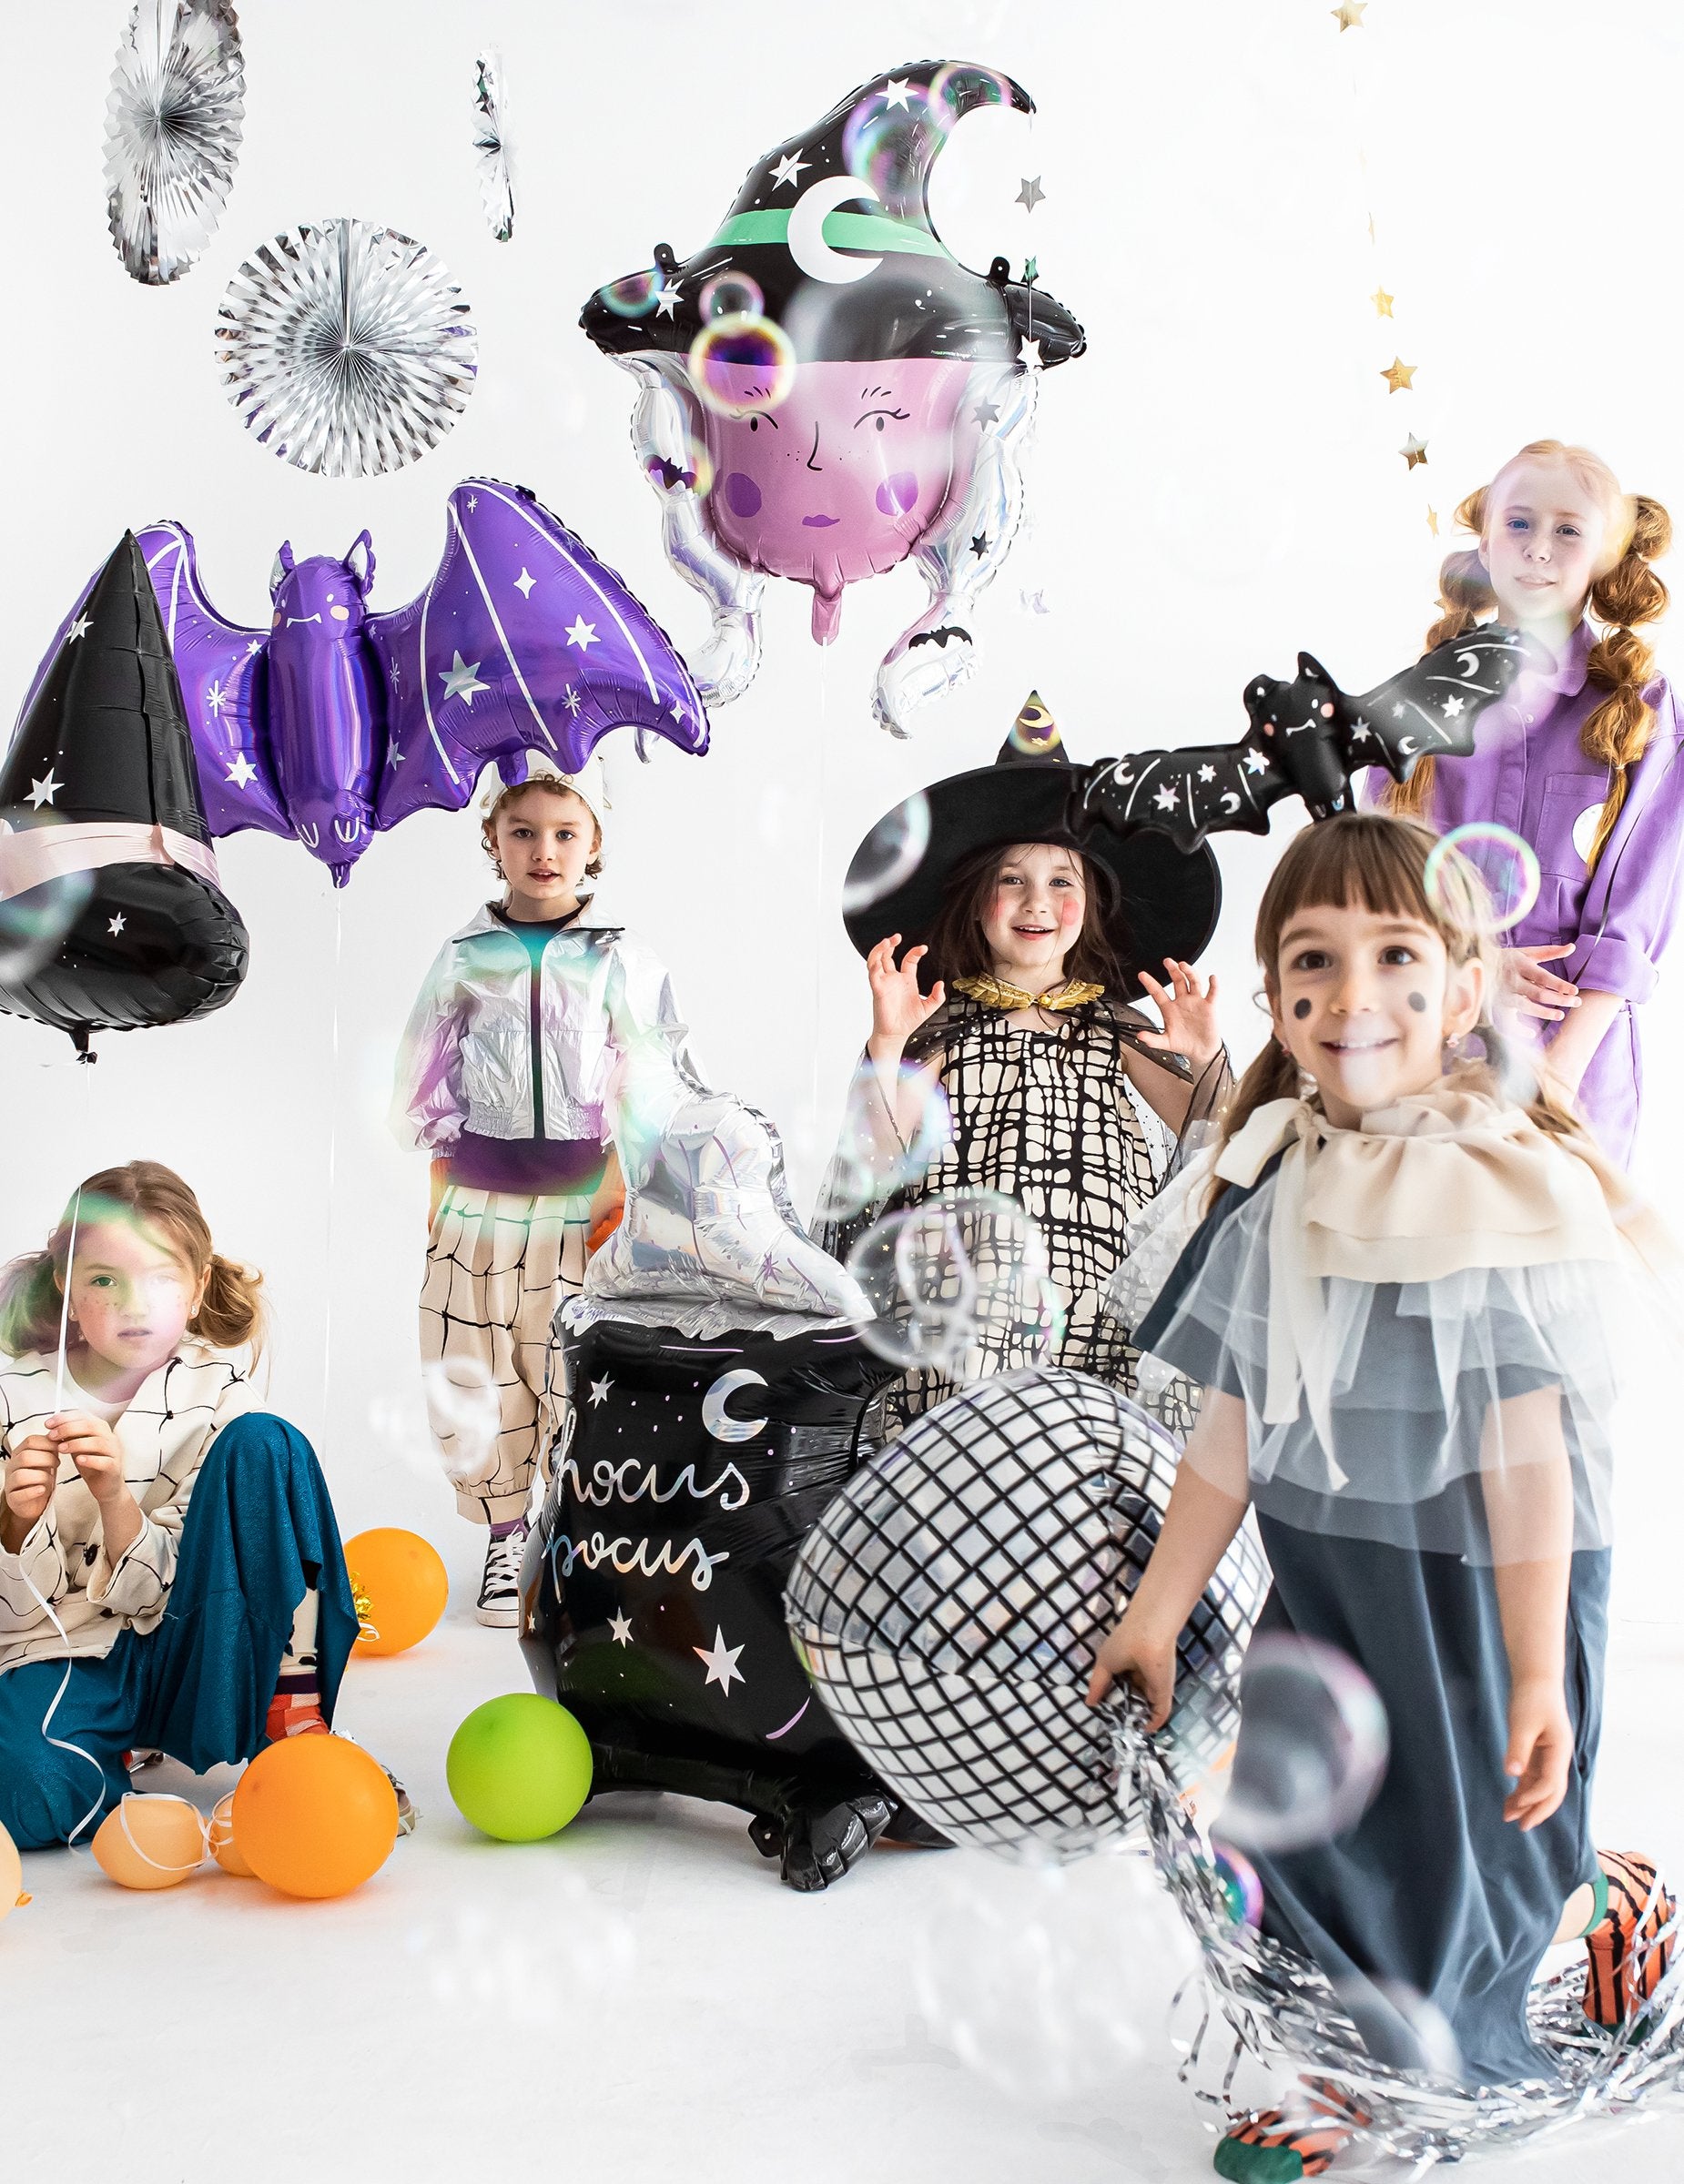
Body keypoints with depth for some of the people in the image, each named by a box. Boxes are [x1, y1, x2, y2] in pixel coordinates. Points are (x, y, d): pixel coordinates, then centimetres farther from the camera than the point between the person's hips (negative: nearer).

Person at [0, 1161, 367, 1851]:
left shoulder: (214, 1387, -2)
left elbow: (162, 1589, -8)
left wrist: (114, 1498, -27)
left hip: (192, 1657, 2)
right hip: (69, 1655, -2)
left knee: (263, 1443, -19)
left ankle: (285, 1724, -16)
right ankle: (134, 1763, -3)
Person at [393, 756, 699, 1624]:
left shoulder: (622, 961, 1)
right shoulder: (464, 956, 5)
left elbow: (656, 1083, 2)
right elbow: (425, 1079, 11)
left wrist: (621, 1188, -4)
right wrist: (441, 1183, 5)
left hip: (583, 1201, -2)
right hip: (479, 1200, 2)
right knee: (474, 1381, 4)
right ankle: (505, 1535, 21)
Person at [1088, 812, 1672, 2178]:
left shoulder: (1511, 1191, -16)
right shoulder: (1271, 1194, 0)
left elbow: (1526, 1449, -17)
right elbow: (1232, 1437, 6)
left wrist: (1535, 1676, -18)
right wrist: (1155, 1614, 8)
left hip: (1480, 1591, -5)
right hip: (1319, 1590, 5)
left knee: (1464, 1876, 3)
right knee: (1293, 1837, 8)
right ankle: (1360, 2066, 33)